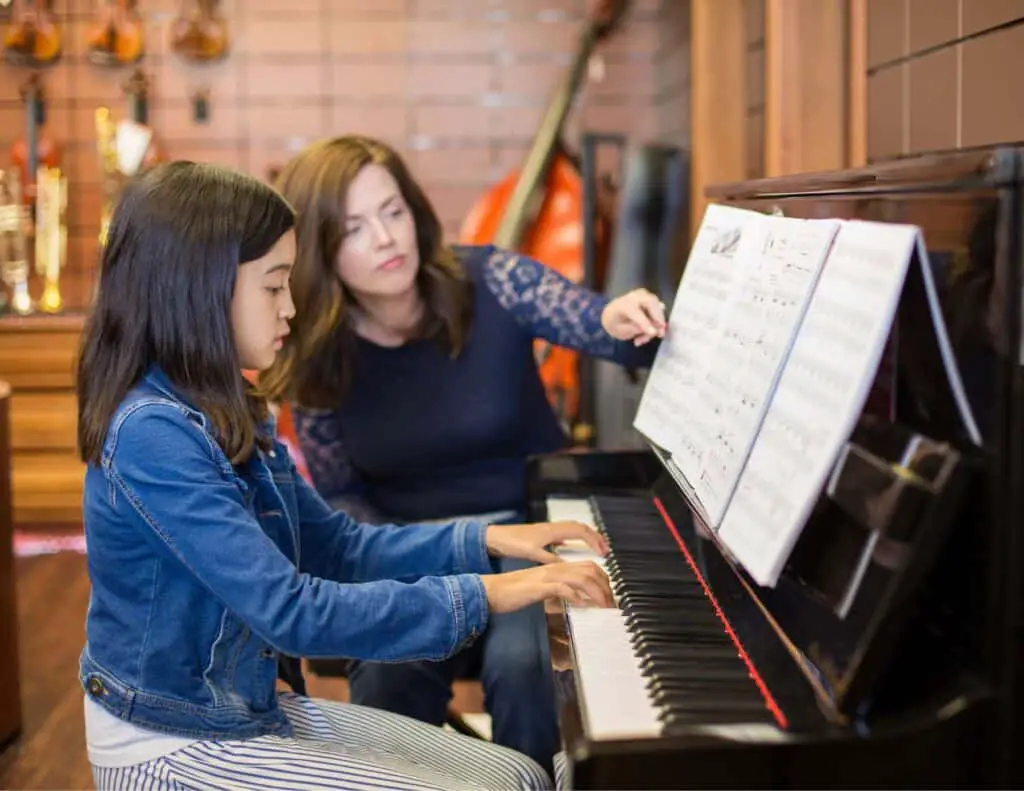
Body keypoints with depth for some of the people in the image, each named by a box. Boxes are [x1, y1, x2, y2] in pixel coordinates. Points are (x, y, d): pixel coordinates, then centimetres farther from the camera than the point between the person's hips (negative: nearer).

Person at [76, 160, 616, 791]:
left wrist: (485, 540, 1)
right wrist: (480, 596, -25)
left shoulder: (228, 417, 5)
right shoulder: (152, 433, -24)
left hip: (248, 710, 9)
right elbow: (291, 612, -29)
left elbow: (338, 548, 11)